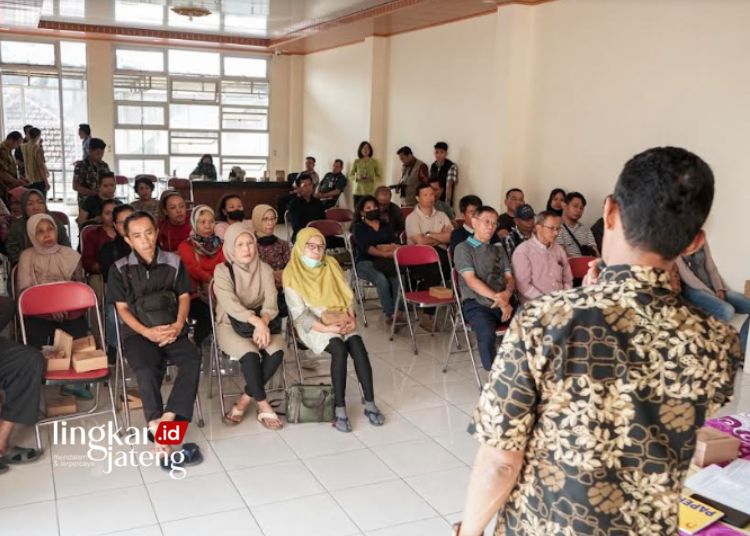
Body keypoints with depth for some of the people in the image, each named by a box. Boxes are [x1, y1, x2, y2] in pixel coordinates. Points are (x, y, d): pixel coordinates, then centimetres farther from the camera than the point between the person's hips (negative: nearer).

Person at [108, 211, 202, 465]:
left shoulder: (173, 262, 10)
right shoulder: (120, 269, 5)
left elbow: (184, 296, 10)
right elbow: (122, 308, 2)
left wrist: (178, 325, -10)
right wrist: (147, 332, -14)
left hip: (171, 330, 2)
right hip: (138, 333, -2)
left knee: (192, 360, -29)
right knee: (146, 371, -32)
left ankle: (166, 420, -34)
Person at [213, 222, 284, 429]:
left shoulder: (265, 269, 3)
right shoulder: (222, 271, -8)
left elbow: (270, 303, -7)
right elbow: (231, 305, -20)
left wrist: (263, 323, -28)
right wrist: (257, 321, -33)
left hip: (262, 323, 3)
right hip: (231, 325, -3)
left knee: (277, 352, -27)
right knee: (250, 355, -33)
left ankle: (244, 401, -13)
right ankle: (263, 405, -16)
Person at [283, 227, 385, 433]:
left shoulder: (331, 265, 12)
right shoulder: (292, 273, -3)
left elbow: (348, 296, 12)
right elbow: (299, 312, -10)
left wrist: (351, 318, -7)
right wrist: (326, 327, -20)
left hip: (339, 321, 4)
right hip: (312, 325, -4)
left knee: (357, 344, -27)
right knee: (339, 347, -33)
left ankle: (370, 403, -25)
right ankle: (340, 408, -29)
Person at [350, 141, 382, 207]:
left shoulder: (375, 162, 3)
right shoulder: (356, 162, 6)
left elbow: (380, 178, 5)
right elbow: (350, 175, 11)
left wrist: (372, 178, -13)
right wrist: (357, 177, -9)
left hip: (370, 192, -1)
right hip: (357, 192, 1)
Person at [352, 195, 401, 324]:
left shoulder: (386, 226, 22)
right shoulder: (358, 227, 7)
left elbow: (395, 243, 7)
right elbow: (366, 248, -10)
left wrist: (383, 247, -16)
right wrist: (385, 254, -25)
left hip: (385, 260, 3)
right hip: (365, 262, -3)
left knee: (398, 277, -30)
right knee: (381, 279, -34)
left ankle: (397, 310, -27)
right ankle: (389, 312, -26)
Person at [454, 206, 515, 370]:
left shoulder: (499, 250, 26)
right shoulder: (463, 248, 8)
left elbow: (510, 278, 16)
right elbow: (471, 280, -4)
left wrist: (507, 294, -9)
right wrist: (498, 299, -15)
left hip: (504, 302, 5)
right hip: (476, 303, -4)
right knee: (487, 334, -36)